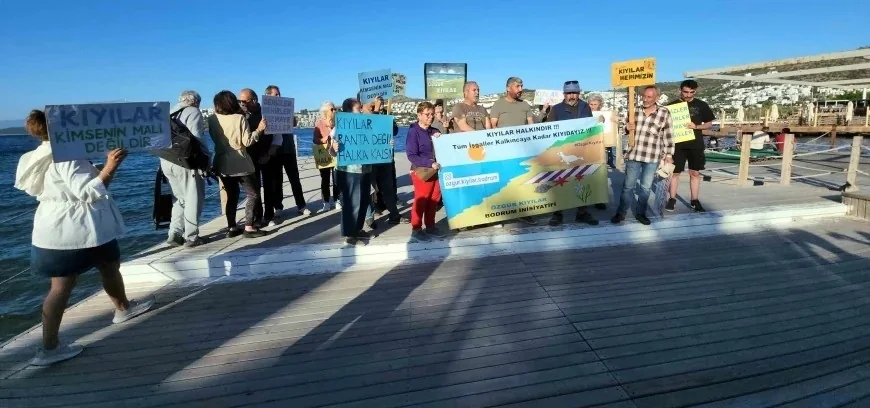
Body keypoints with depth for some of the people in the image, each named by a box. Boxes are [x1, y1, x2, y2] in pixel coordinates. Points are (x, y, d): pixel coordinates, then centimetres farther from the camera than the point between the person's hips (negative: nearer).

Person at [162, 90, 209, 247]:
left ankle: (174, 234, 16)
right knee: (194, 199, 2)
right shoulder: (193, 112, -1)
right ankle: (191, 237, 3)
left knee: (179, 198, 18)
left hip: (166, 161, 7)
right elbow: (196, 139, -14)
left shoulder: (171, 114, 19)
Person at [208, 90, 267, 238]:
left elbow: (215, 139, 13)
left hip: (222, 163, 5)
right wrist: (259, 129, -4)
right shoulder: (240, 118, -12)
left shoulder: (212, 119, 1)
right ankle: (249, 227, -4)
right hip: (240, 163, -5)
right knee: (253, 194, 3)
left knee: (231, 195, 15)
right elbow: (247, 141, -14)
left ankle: (231, 228, 14)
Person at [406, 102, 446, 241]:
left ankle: (430, 226, 26)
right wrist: (430, 163, -21)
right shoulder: (413, 132, -9)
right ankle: (416, 229, 14)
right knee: (421, 201, 1)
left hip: (435, 170, 6)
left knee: (434, 200, 11)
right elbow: (411, 156, -15)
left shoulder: (435, 132, 8)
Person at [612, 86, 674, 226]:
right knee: (628, 186, 6)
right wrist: (627, 127, -6)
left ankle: (641, 213, 23)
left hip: (652, 157, -1)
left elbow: (668, 135, 3)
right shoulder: (635, 110, 3)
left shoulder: (664, 112, -1)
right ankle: (621, 213, 16)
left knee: (646, 187, 9)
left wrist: (669, 154, 2)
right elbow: (627, 127, 17)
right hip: (633, 154, 1)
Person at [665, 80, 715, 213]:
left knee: (695, 172, 6)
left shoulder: (701, 105, 5)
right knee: (675, 172, 4)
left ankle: (695, 200, 14)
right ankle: (672, 199, 14)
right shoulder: (672, 105, 1)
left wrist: (696, 126, -11)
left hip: (695, 144, 1)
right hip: (678, 144, -1)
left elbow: (709, 123, 7)